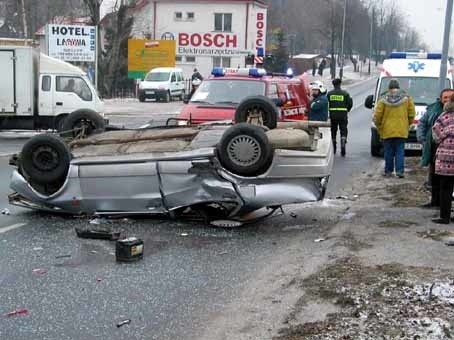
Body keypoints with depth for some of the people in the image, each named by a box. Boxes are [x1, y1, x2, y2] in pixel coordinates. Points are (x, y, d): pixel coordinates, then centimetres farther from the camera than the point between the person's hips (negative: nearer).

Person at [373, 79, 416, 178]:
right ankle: (400, 170, -3)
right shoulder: (406, 98, 2)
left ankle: (388, 171, 11)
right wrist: (408, 125, 17)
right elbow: (411, 114, 3)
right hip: (402, 131, 1)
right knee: (400, 151, 5)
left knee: (388, 152, 7)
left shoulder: (383, 99, -3)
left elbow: (377, 116, -4)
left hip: (387, 130, -1)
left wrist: (379, 127, 11)